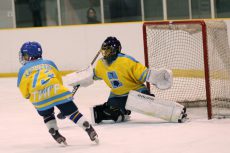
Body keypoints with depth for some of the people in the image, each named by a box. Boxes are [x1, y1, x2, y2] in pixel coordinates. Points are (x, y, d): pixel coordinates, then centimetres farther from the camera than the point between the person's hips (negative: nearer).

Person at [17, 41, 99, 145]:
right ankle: (89, 130, -2)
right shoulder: (49, 63, 26)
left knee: (47, 116, 25)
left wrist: (27, 96, 37)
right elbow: (59, 79, 30)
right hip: (57, 91, 1)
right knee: (72, 112, 6)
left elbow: (22, 87, 16)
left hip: (38, 97, -1)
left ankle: (56, 136, 16)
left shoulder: (23, 70, 17)